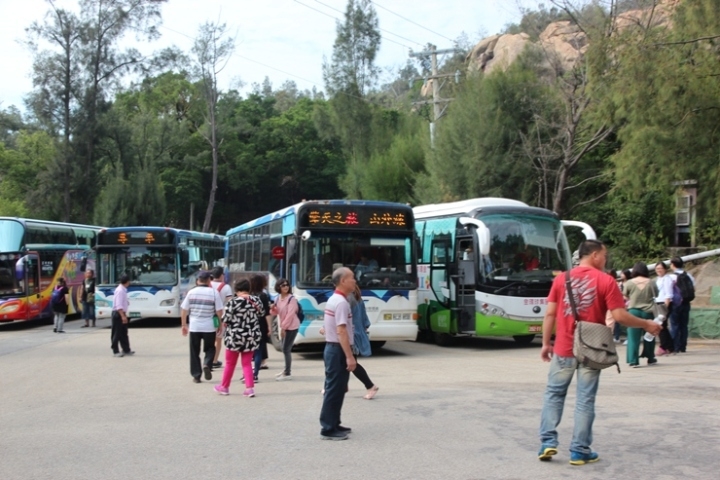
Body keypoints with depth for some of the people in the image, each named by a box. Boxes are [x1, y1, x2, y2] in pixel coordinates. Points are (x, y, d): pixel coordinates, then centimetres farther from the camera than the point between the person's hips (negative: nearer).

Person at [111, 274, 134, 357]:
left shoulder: (123, 290, 10)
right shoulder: (120, 291, -19)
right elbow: (119, 306, -24)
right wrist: (123, 316, -28)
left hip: (121, 314, 10)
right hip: (118, 314, -10)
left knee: (123, 333, 13)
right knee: (116, 334, -2)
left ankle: (126, 350, 19)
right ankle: (116, 351, 3)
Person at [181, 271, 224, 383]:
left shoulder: (191, 292, 1)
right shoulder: (214, 292, -5)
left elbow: (184, 310, 4)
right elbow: (219, 311, -5)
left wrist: (183, 325, 14)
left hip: (194, 327, 1)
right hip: (209, 327, -1)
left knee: (194, 352, 11)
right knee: (210, 349, 16)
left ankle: (196, 375, 11)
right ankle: (207, 365, -9)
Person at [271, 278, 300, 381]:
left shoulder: (292, 298, -16)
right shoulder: (278, 298, 6)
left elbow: (290, 314, -20)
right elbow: (276, 312, 14)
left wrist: (283, 327, -19)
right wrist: (273, 309, -9)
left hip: (291, 327, -7)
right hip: (283, 326, 7)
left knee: (286, 349, -8)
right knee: (285, 349, 16)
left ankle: (287, 374, -3)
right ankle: (286, 370, 29)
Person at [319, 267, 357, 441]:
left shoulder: (332, 300, 14)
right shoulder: (341, 302, -18)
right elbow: (341, 331, -24)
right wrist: (349, 356, -24)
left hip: (331, 347, 10)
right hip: (338, 350, -10)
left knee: (335, 389, 17)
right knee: (334, 390, -5)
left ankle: (332, 425, 25)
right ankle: (328, 429, 0)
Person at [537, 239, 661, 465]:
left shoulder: (562, 278, 2)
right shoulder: (605, 280, -6)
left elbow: (550, 314, 1)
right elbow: (620, 316, -10)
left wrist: (546, 343, 10)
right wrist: (647, 324, 5)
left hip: (564, 349, 2)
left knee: (554, 394, 14)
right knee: (585, 400, 5)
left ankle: (548, 442, 8)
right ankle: (579, 451, 10)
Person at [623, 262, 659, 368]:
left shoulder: (629, 283, -6)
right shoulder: (651, 283, -3)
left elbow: (625, 296, 6)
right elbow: (656, 295, 9)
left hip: (634, 311, -1)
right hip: (648, 312, 1)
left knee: (633, 337, 2)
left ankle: (633, 360, -2)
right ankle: (650, 358, 28)